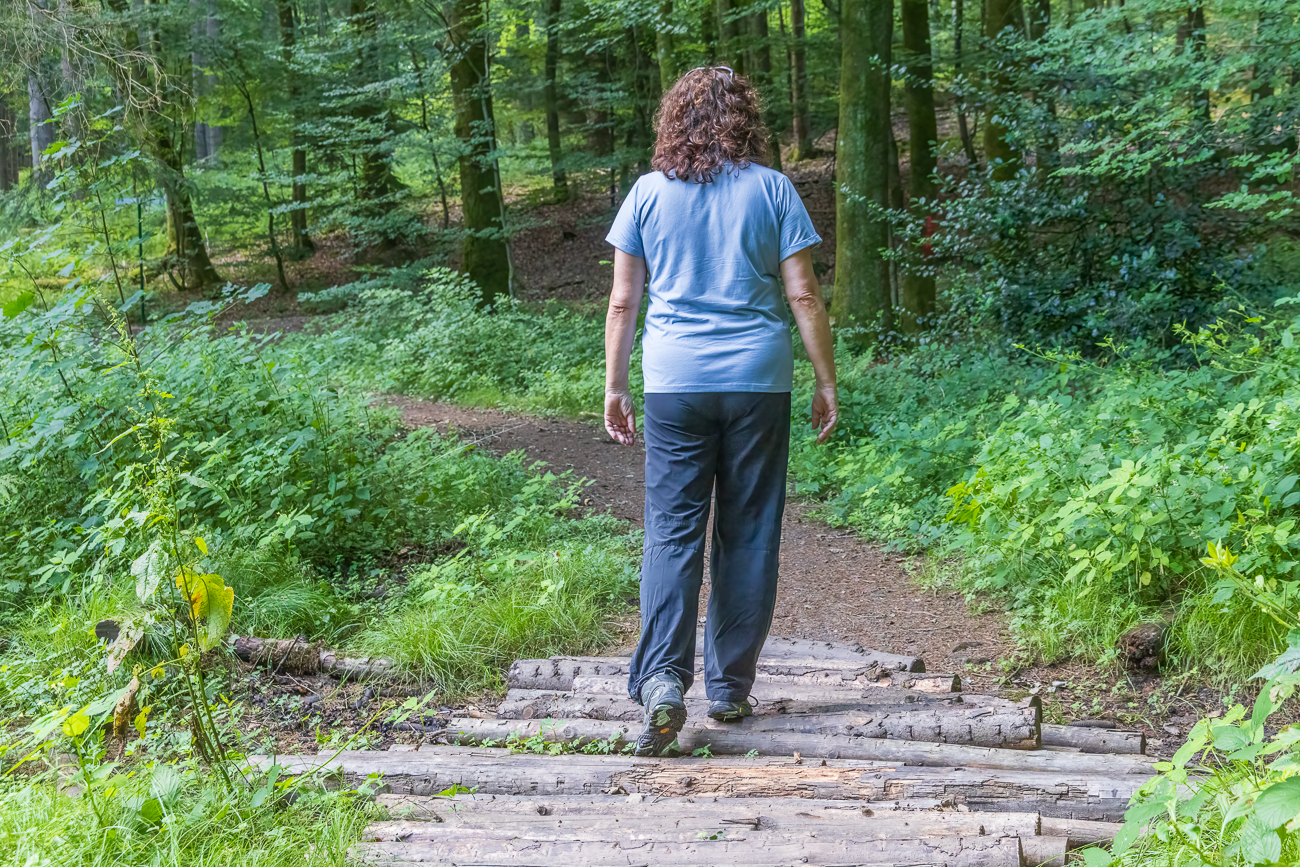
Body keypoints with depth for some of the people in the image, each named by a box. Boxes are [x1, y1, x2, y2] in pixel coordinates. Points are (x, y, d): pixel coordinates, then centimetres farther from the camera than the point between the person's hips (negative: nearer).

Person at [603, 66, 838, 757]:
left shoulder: (648, 192, 5)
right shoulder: (770, 189, 2)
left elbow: (622, 302, 5)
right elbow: (803, 296, 0)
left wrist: (614, 386, 13)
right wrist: (827, 383, 6)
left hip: (674, 382, 0)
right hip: (758, 381, 0)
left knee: (671, 531, 1)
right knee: (749, 533, 8)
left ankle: (663, 680, -14)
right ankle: (730, 687, 15)